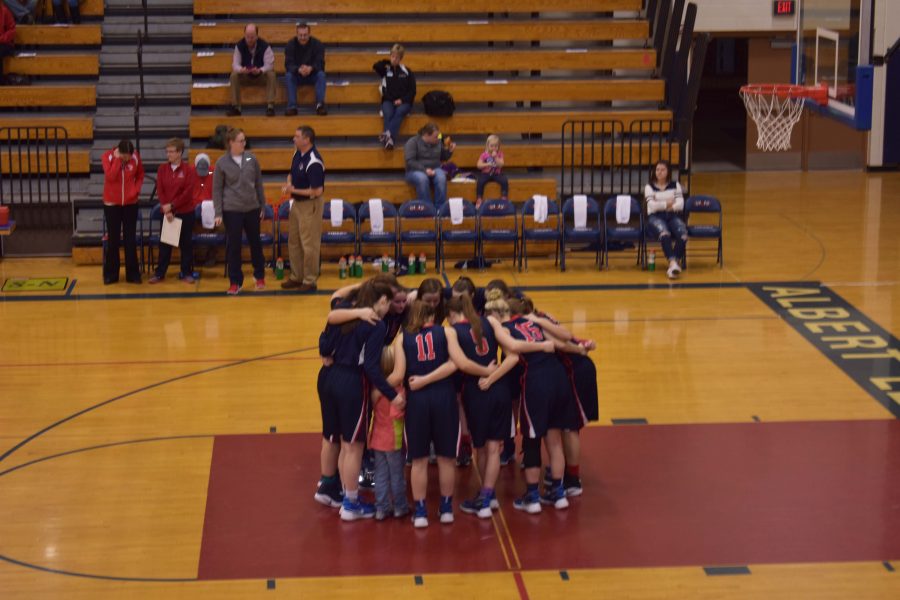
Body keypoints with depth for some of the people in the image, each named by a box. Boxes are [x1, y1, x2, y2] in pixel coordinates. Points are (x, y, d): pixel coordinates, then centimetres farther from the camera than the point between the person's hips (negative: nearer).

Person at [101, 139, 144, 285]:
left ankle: (133, 274, 12)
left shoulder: (136, 157, -6)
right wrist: (117, 159, -25)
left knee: (130, 240, 4)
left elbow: (140, 175, 10)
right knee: (113, 240, 4)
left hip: (130, 203, 2)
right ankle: (110, 274, 14)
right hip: (112, 204, -1)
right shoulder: (107, 156, -11)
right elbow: (110, 177, -25)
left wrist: (136, 189, -5)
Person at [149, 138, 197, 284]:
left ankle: (187, 273, 14)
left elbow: (188, 192, -11)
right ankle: (159, 273, 13)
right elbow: (160, 191, -1)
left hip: (185, 212, -2)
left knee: (186, 244, 5)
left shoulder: (188, 169, -5)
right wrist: (166, 209, -12)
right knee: (164, 244, 6)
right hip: (167, 212, 2)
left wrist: (172, 205, -15)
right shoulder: (162, 169, 3)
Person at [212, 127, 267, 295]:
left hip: (252, 208, 2)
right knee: (233, 246, 1)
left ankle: (260, 277, 29)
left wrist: (263, 205, 9)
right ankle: (235, 282, 12)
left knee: (255, 242, 12)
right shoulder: (222, 163, -6)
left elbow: (259, 183, 8)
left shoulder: (251, 159, 0)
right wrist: (218, 213, -6)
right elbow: (217, 189, -2)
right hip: (232, 210, -2)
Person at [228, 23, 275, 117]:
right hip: (245, 77, 2)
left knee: (271, 74, -33)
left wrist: (260, 70, -45)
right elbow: (235, 64, -16)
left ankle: (270, 107, -34)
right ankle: (235, 107, -27)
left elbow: (269, 64, -23)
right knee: (234, 75, -28)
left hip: (261, 76, -1)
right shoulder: (239, 46, -11)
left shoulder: (265, 46, -17)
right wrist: (241, 70, -41)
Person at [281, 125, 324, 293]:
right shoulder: (297, 153, 2)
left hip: (310, 204, -9)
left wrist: (295, 190, -17)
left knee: (309, 244, 0)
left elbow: (317, 191, -25)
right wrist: (288, 185, -2)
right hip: (297, 203, 9)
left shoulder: (314, 162, -24)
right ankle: (296, 277, 29)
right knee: (293, 241, 17)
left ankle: (309, 281, 10)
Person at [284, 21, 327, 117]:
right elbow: (288, 64, -18)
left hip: (312, 75, 0)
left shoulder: (317, 44, -8)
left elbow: (320, 63, -18)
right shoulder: (291, 45, -8)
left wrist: (311, 68, -42)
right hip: (296, 75, 0)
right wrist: (298, 69, -41)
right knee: (288, 76, -31)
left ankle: (320, 104, -36)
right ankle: (292, 106, -37)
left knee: (321, 75, -31)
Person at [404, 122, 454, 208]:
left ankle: (440, 209, -30)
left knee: (441, 177, -32)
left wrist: (449, 151, 0)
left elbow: (443, 158, 22)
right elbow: (410, 162, -15)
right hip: (415, 171, -3)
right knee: (422, 178, -39)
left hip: (434, 169, 3)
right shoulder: (412, 142, -5)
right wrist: (424, 170, -26)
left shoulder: (438, 142, 9)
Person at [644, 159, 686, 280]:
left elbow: (680, 205, 1)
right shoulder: (649, 187, 10)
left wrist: (661, 205, -7)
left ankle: (673, 264, -34)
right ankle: (673, 262, -48)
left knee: (683, 235, -33)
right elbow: (652, 205, -5)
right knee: (664, 233, -40)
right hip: (655, 217, -2)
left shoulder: (675, 185, 15)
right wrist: (668, 204, -2)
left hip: (673, 216, 2)